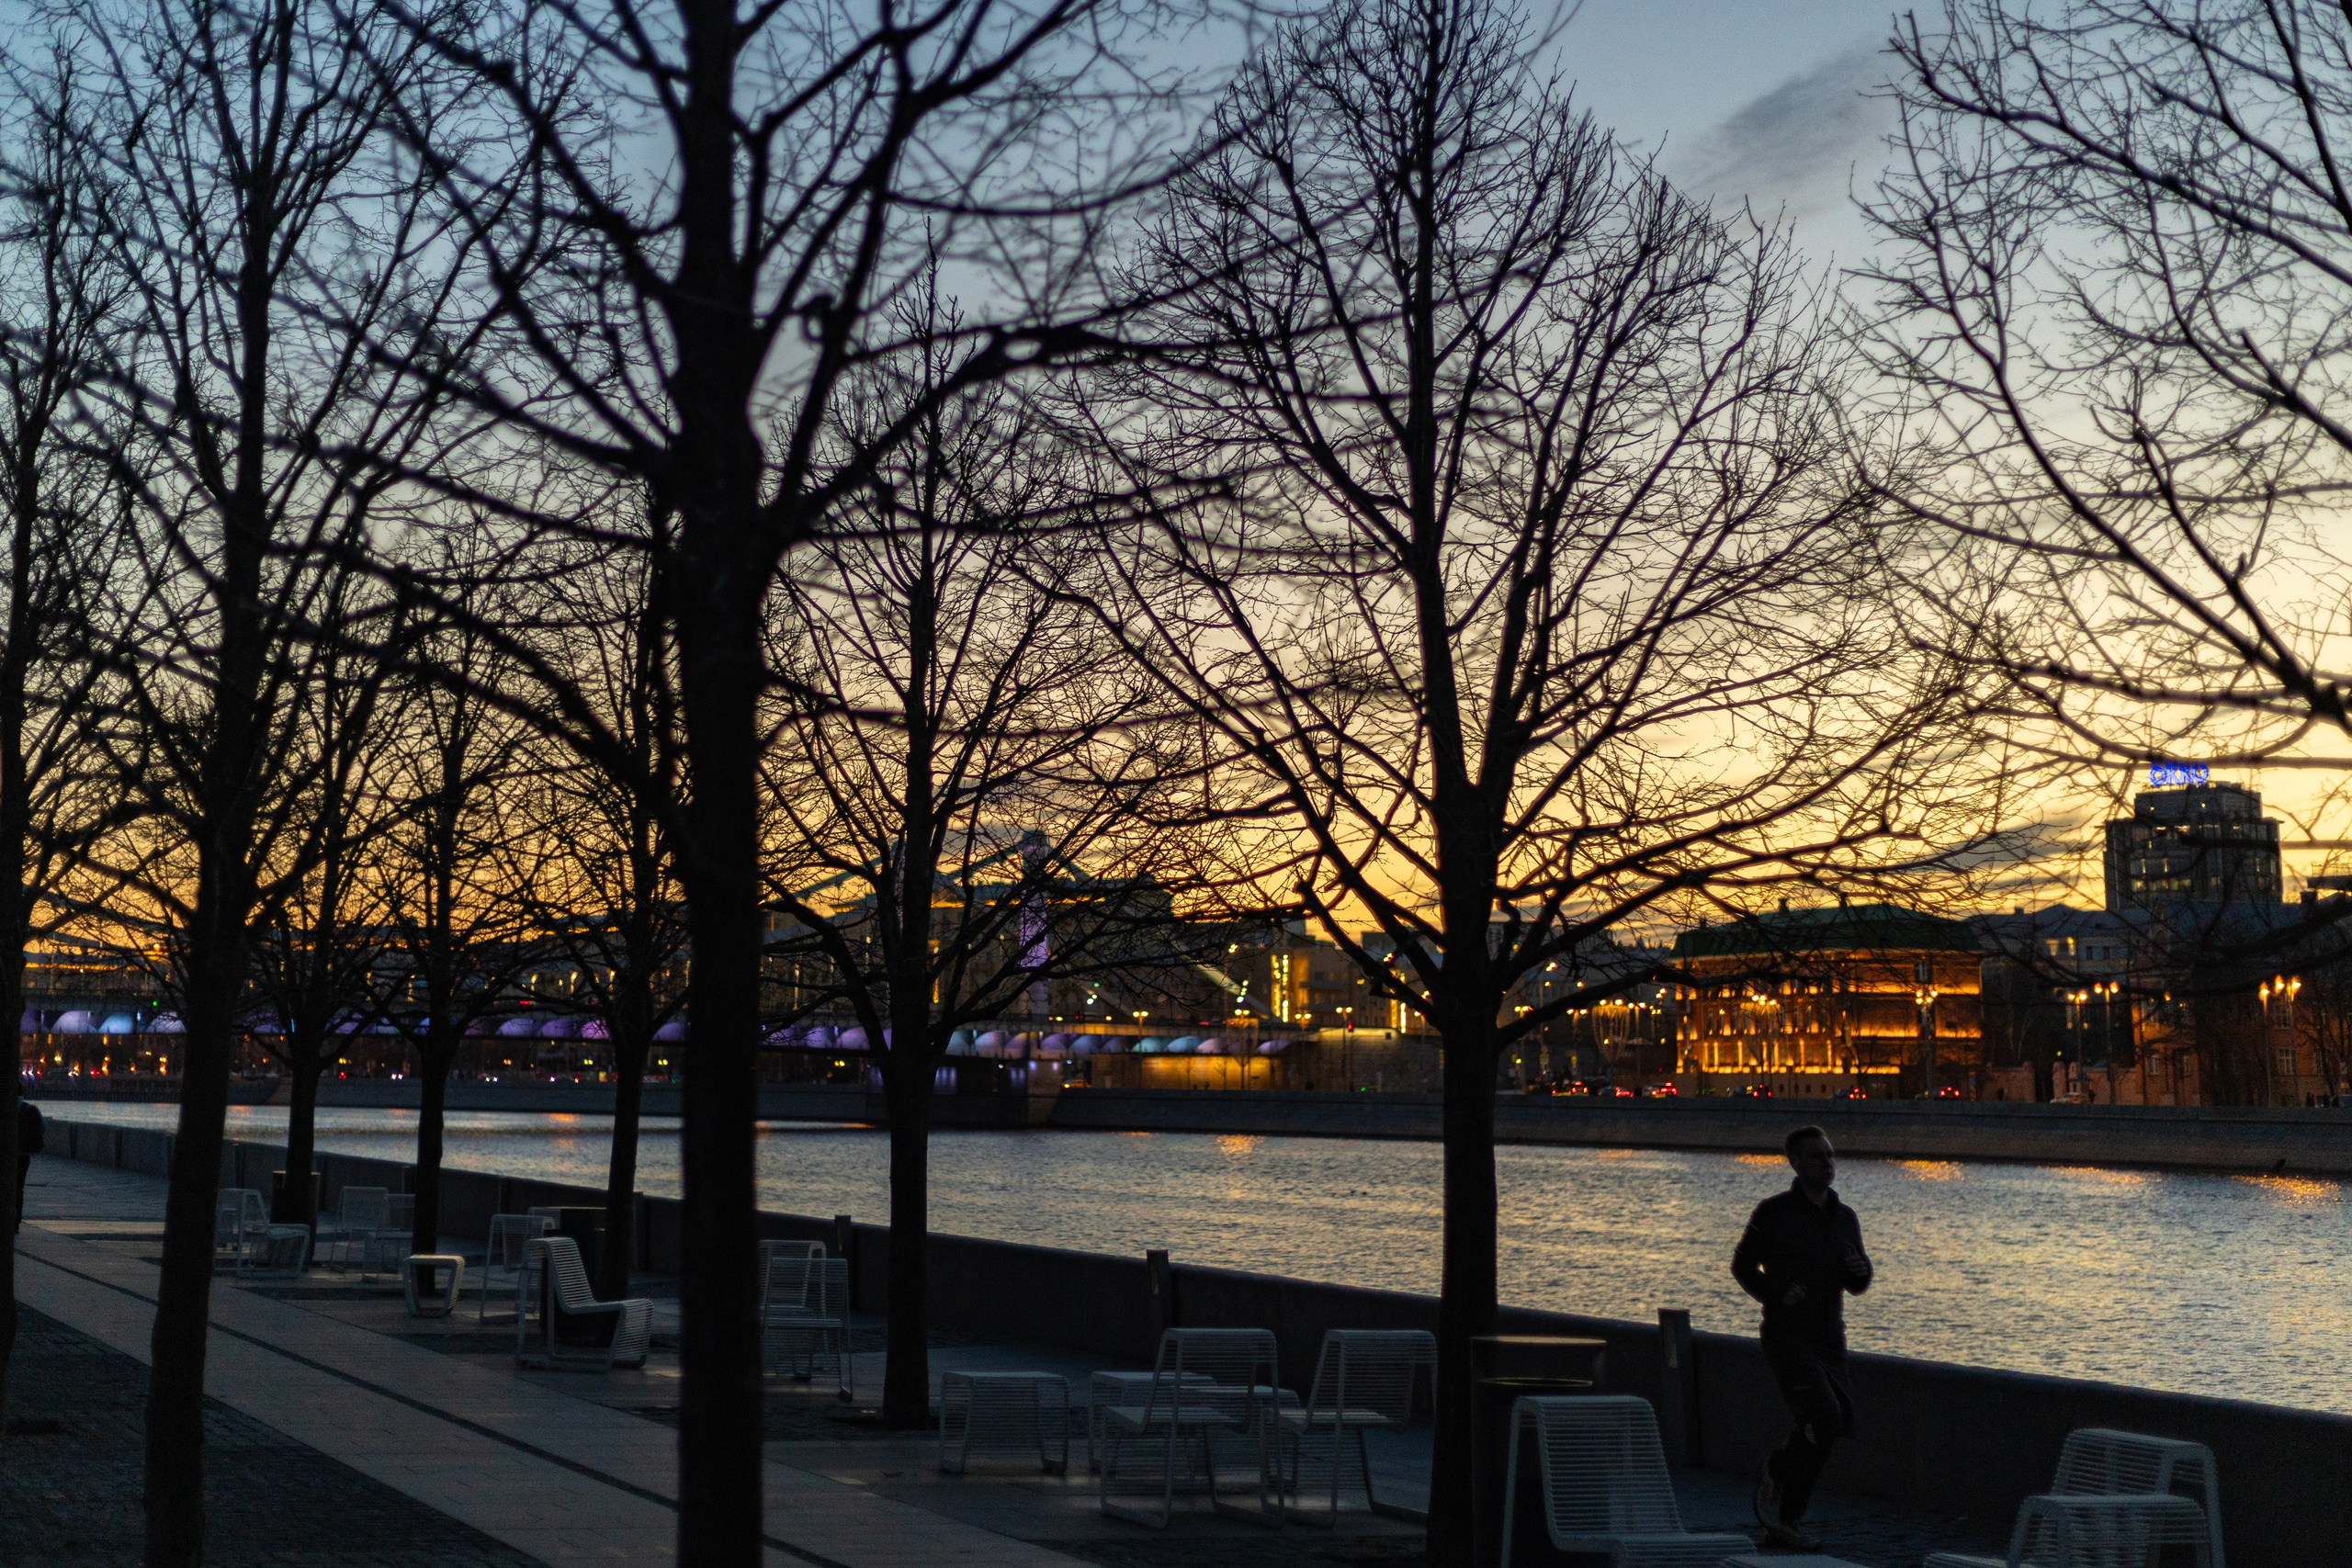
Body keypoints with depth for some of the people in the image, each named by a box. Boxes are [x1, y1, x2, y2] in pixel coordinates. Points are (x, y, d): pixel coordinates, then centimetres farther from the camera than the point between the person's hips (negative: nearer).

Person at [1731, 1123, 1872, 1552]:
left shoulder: (1845, 1218, 9)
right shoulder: (1774, 1211, -7)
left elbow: (1855, 1286, 15)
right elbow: (1743, 1264, 1)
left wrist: (1860, 1269, -9)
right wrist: (1774, 1294, -16)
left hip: (1829, 1343, 6)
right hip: (1787, 1338, -6)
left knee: (1823, 1434, 5)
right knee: (1824, 1418, -22)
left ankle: (1781, 1524, 22)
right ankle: (1774, 1475, 3)